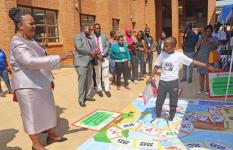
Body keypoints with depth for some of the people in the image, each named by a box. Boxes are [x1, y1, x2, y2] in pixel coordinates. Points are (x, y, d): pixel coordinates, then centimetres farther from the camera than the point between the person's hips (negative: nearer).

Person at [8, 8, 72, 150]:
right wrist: (59, 58, -36)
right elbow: (31, 61, -36)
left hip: (41, 83, 9)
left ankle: (51, 135, 36)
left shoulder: (30, 39, 11)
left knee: (47, 110, 18)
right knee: (33, 114, 5)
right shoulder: (17, 43, -20)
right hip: (28, 85, -9)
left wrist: (48, 79, 21)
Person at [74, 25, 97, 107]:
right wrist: (90, 52, -18)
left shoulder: (90, 38, 18)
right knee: (82, 81, -4)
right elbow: (79, 47, -22)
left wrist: (95, 52, -8)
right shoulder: (78, 37, -7)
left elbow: (94, 47, 15)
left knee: (89, 81, 14)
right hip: (81, 63, -8)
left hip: (89, 62, 8)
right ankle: (81, 100, 7)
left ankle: (88, 96, 28)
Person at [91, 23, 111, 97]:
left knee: (105, 75, 4)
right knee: (98, 75, 9)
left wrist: (102, 54, -10)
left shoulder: (104, 36, 7)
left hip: (105, 57, 2)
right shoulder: (91, 37, -2)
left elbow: (107, 46, 4)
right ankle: (99, 89, 22)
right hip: (96, 58, -1)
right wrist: (97, 55, -14)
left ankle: (107, 90, 14)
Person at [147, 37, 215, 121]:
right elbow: (157, 67, 4)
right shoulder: (162, 55, -4)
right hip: (162, 81, 2)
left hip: (173, 82, -1)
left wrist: (206, 65, -11)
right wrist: (151, 78, 5)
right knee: (159, 100, 13)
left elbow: (193, 62, -7)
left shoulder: (179, 56, -10)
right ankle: (158, 115, 33)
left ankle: (171, 116, 32)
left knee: (173, 101, 12)